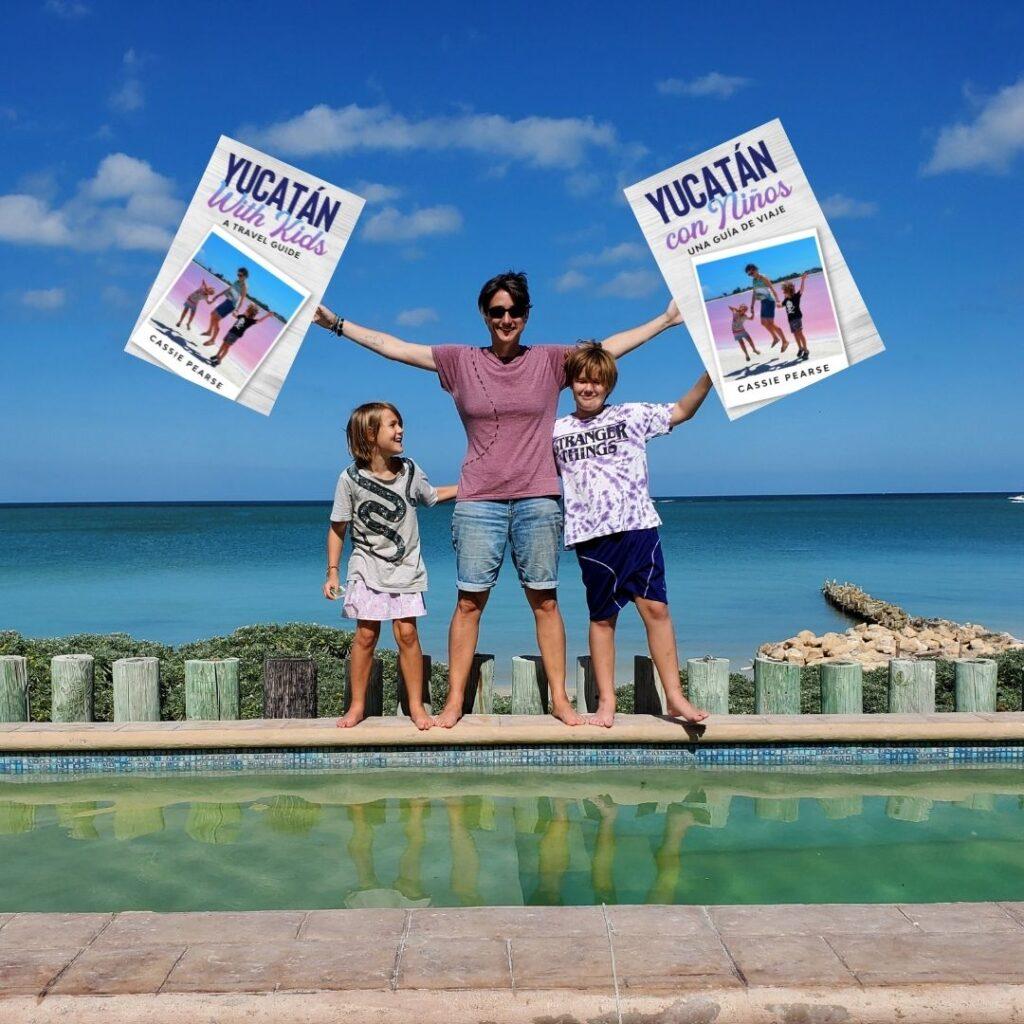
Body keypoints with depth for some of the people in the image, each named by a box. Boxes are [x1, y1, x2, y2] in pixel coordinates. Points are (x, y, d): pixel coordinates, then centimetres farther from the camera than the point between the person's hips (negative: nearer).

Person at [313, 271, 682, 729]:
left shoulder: (550, 360, 7)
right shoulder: (460, 361, 7)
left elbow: (611, 346, 11)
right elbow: (391, 346, 8)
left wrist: (667, 319, 13)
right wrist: (336, 323, 7)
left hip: (537, 500, 0)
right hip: (478, 502, 0)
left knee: (544, 600, 3)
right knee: (469, 601, 0)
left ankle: (560, 699, 10)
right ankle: (454, 701, 5)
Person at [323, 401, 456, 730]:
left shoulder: (410, 470, 0)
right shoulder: (351, 478, -9)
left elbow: (432, 496, 20)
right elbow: (338, 528, -3)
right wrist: (332, 573, -3)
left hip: (406, 570, 2)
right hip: (367, 570, -2)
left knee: (407, 633, -2)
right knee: (365, 635, 0)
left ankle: (416, 705, 8)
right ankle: (357, 706, 13)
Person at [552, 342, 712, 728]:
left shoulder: (632, 415, 8)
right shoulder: (557, 431, 12)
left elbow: (681, 411, 8)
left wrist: (709, 376, -5)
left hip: (638, 526, -1)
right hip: (591, 535, 1)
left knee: (655, 608, -7)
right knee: (602, 617, 5)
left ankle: (674, 696, -1)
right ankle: (606, 703, 11)